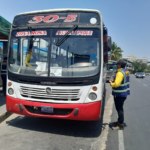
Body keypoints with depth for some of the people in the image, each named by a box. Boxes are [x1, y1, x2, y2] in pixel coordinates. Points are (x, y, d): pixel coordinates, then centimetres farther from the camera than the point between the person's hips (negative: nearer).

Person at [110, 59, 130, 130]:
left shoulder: (120, 73, -21)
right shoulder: (126, 71, 9)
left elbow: (116, 84, -28)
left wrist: (111, 83, -8)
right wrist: (114, 80, 11)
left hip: (119, 94, -10)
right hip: (124, 93, 10)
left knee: (119, 109, -2)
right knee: (120, 108, 20)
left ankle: (120, 125, 6)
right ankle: (120, 121, 33)